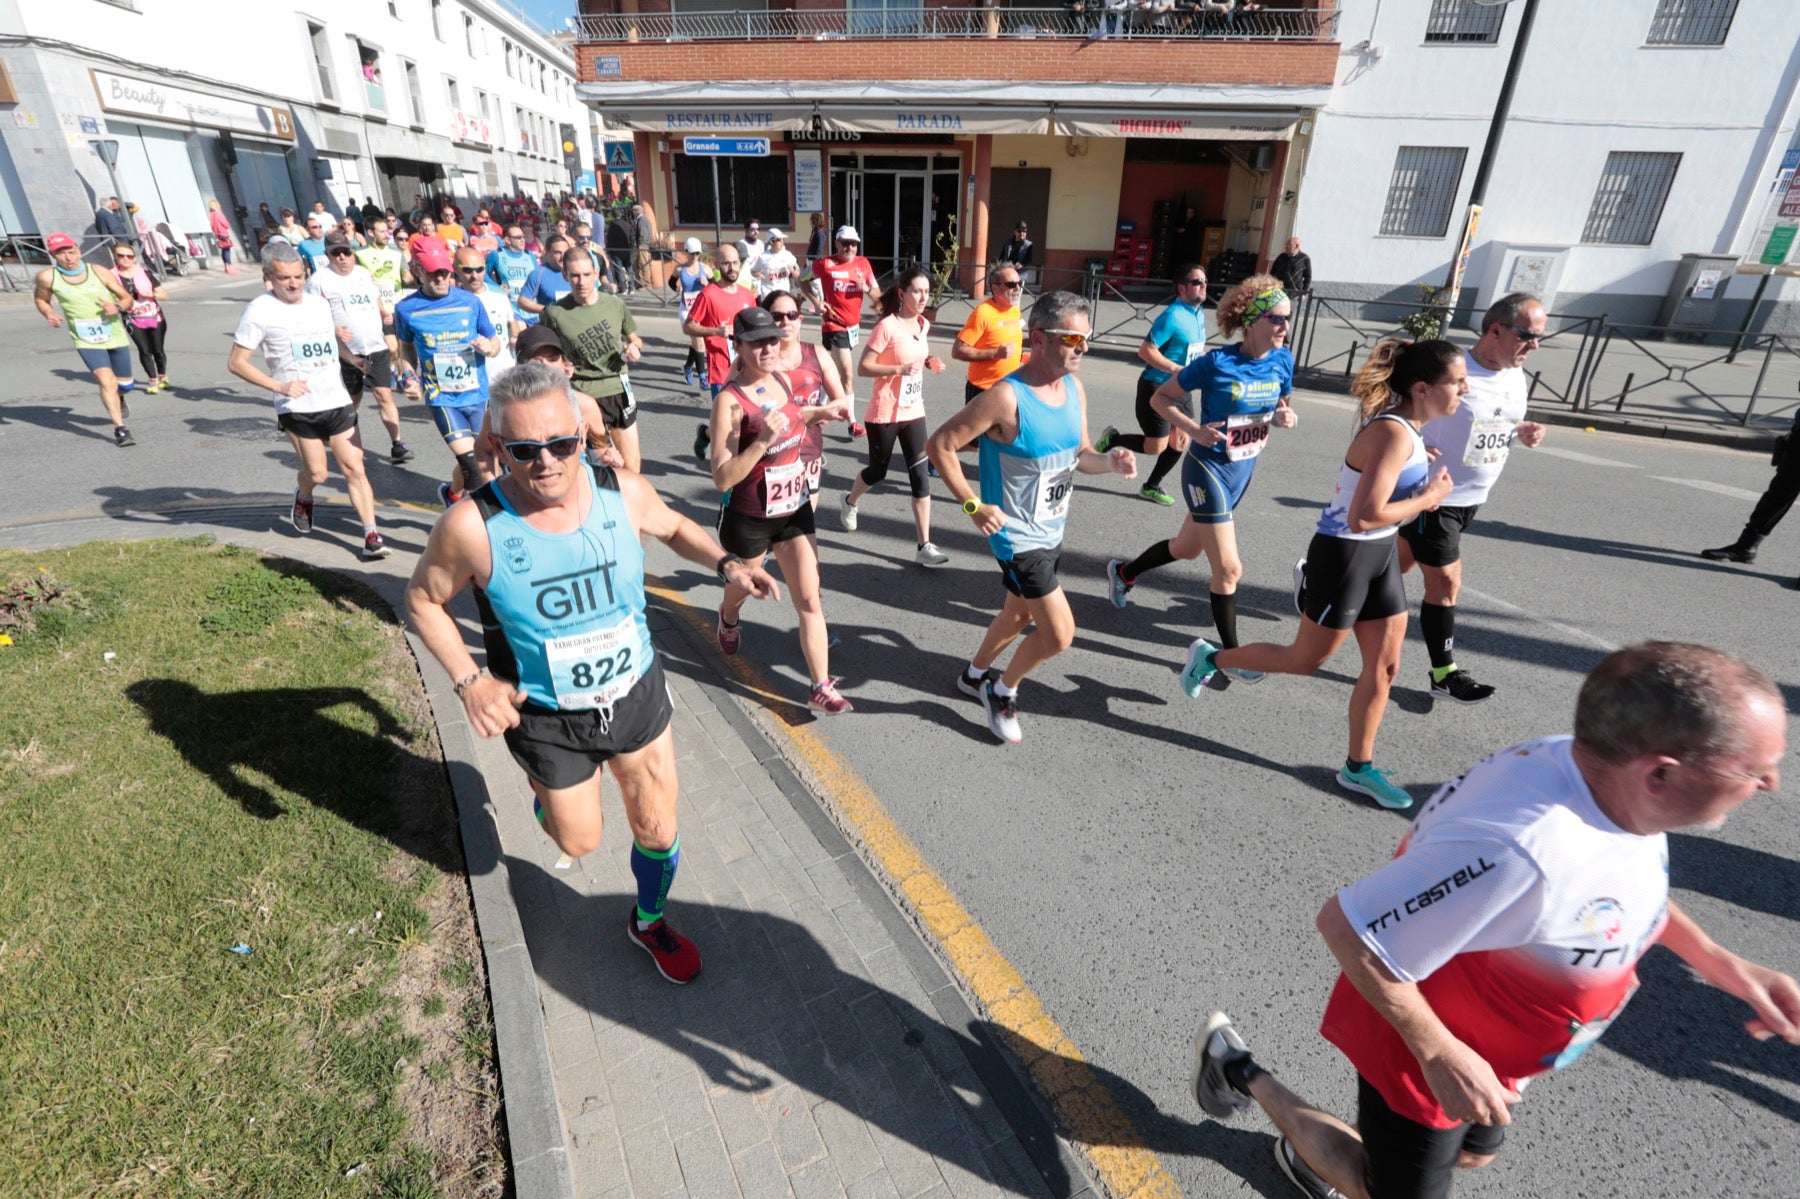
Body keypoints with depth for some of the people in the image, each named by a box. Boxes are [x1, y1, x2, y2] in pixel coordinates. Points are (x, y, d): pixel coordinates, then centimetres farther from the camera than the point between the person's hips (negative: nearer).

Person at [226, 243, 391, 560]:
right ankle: (303, 497, 37)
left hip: (338, 401, 4)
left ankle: (371, 536, -3)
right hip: (298, 408, -3)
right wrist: (280, 386, -13)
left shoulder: (319, 302, 10)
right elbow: (236, 362, -4)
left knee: (354, 469, -4)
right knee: (317, 473, 0)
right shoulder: (260, 310, -5)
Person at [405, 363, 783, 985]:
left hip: (638, 695, 2)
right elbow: (423, 600, -5)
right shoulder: (472, 525, -23)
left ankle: (650, 921, 48)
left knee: (657, 829, 15)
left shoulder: (622, 490, -16)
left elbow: (675, 528, 6)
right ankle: (545, 789, 59)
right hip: (548, 719, -1)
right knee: (579, 842, 21)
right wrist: (470, 680, -16)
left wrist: (727, 563, -12)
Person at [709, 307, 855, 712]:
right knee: (742, 587, 23)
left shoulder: (782, 381, -2)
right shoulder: (730, 400, -23)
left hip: (794, 510, 5)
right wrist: (762, 441, -37)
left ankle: (821, 687, 10)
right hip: (749, 519, -4)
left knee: (810, 600, 1)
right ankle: (728, 619, 59)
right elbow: (722, 478, -28)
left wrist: (821, 412, 9)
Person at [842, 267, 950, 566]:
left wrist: (928, 362, 1)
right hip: (885, 414, -5)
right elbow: (863, 368, -17)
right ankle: (850, 502, 47)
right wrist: (900, 368, -28)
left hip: (913, 412, 5)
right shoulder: (887, 326, -15)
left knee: (921, 477, -3)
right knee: (878, 470, 12)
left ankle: (924, 546, 0)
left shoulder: (923, 325, 6)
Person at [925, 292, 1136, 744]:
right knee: (1059, 633, -6)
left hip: (1052, 530, 8)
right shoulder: (1007, 397, -24)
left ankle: (974, 675, 49)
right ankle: (1002, 692, 21)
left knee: (1020, 614, 24)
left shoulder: (1075, 389, 0)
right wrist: (973, 505, -23)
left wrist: (1109, 461, -11)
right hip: (1018, 535, -8)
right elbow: (940, 445, -21)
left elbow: (1079, 454, 11)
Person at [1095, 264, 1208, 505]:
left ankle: (1152, 487, 23)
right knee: (1156, 446, -6)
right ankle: (1112, 439, 18)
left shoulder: (1200, 314, 9)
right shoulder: (1172, 316, -18)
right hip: (1156, 387, -9)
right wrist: (1176, 369, -26)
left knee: (1180, 441, 8)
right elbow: (1145, 350, -23)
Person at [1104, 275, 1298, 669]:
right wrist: (1194, 430, -24)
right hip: (1209, 469, -7)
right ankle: (1229, 654, 15)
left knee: (1187, 548, 22)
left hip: (1243, 471, 7)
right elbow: (1159, 398, -11)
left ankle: (1124, 572, 47)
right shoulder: (1217, 363, -19)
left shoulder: (1282, 361, -3)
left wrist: (1285, 417, -10)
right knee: (1229, 569, -3)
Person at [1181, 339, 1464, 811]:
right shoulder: (1394, 433, -24)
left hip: (1380, 554, 9)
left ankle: (1358, 767, 24)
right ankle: (1211, 657, 27)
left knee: (1384, 665, 12)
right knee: (1306, 661, 7)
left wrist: (1426, 486, 2)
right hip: (1343, 555, -9)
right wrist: (1430, 497, -17)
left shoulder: (1408, 428, 5)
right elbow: (1364, 516, -31)